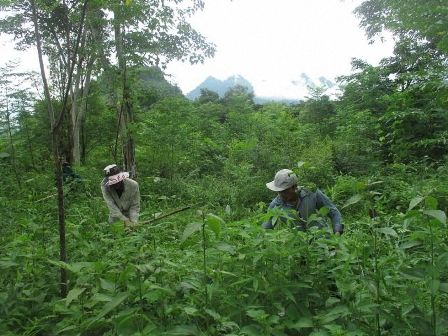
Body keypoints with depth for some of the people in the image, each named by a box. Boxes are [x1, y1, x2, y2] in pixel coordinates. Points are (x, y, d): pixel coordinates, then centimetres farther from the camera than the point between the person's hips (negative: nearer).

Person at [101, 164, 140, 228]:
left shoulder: (133, 185, -26)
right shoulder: (105, 186, -26)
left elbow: (135, 206, -17)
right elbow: (111, 205, -30)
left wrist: (133, 222, -29)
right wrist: (125, 220, -34)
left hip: (130, 215, -1)